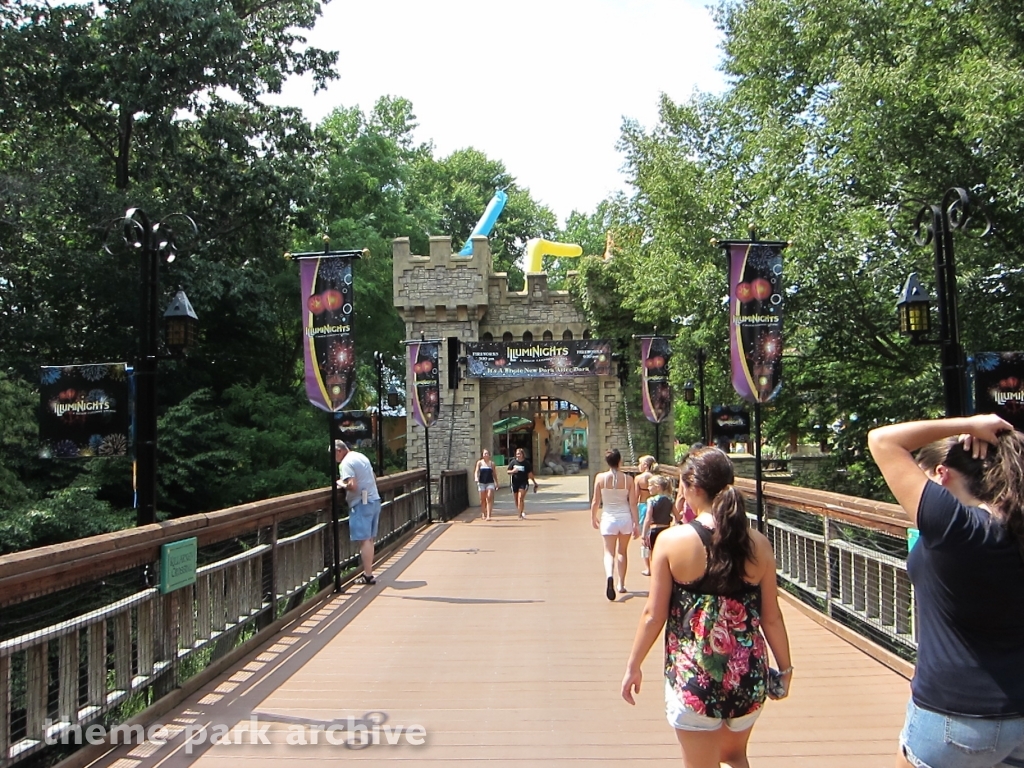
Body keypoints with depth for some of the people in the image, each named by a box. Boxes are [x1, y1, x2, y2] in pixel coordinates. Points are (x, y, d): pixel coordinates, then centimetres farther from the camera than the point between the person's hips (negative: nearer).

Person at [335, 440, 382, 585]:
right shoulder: (362, 457, 16)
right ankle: (368, 572, 16)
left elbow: (352, 486, -21)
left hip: (361, 503, -9)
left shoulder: (345, 463, -12)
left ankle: (367, 575, -4)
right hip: (375, 500, 9)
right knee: (370, 539, 12)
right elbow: (374, 479, 22)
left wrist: (341, 484, -4)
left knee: (364, 540, -6)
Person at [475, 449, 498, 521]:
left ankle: (488, 515, -17)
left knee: (489, 498, -12)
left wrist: (496, 483, 13)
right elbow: (476, 471, -3)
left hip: (490, 483, 0)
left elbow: (494, 474, 13)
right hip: (481, 483, 0)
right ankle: (483, 514, 23)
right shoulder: (479, 463, 4)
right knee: (482, 499, 7)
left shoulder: (492, 463, 7)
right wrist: (476, 478, -22)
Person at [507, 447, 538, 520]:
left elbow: (530, 474, 5)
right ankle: (522, 512, 31)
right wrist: (513, 471, -14)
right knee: (517, 500, 10)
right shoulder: (513, 462, 3)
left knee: (520, 498, -17)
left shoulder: (526, 463, -2)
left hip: (523, 482, -3)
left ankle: (520, 515, -14)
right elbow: (508, 472, 7)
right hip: (515, 482, 3)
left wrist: (535, 483, 8)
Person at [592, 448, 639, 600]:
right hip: (625, 518, 2)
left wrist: (593, 517, 13)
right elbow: (633, 503, -3)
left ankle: (609, 576, -28)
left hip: (608, 518, -1)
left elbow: (595, 501, -3)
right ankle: (621, 584, 26)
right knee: (622, 551, 18)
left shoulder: (600, 478, -6)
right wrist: (636, 524, 3)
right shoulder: (628, 479, -4)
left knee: (609, 552, 0)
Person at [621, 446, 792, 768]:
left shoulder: (672, 540, -13)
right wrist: (785, 668, 17)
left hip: (693, 674, -3)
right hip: (748, 674, 3)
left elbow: (654, 614, -9)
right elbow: (771, 618, 1)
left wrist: (633, 666, 4)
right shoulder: (757, 544, -4)